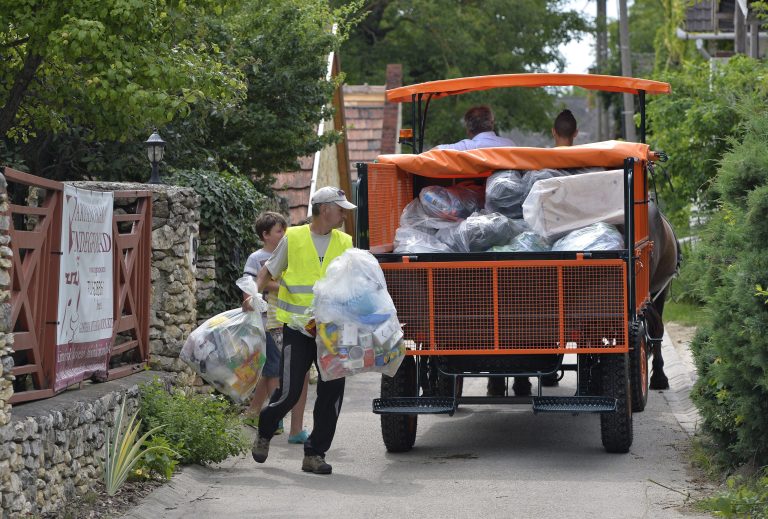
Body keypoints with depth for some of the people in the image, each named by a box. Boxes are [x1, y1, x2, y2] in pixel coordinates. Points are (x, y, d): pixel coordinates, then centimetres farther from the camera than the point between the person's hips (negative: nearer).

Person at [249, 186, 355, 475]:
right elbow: (269, 271, 7)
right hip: (297, 329, -3)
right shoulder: (293, 239, 0)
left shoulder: (345, 243, 8)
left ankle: (315, 454, 9)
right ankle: (265, 432, 26)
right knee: (290, 391, -5)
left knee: (333, 390, -2)